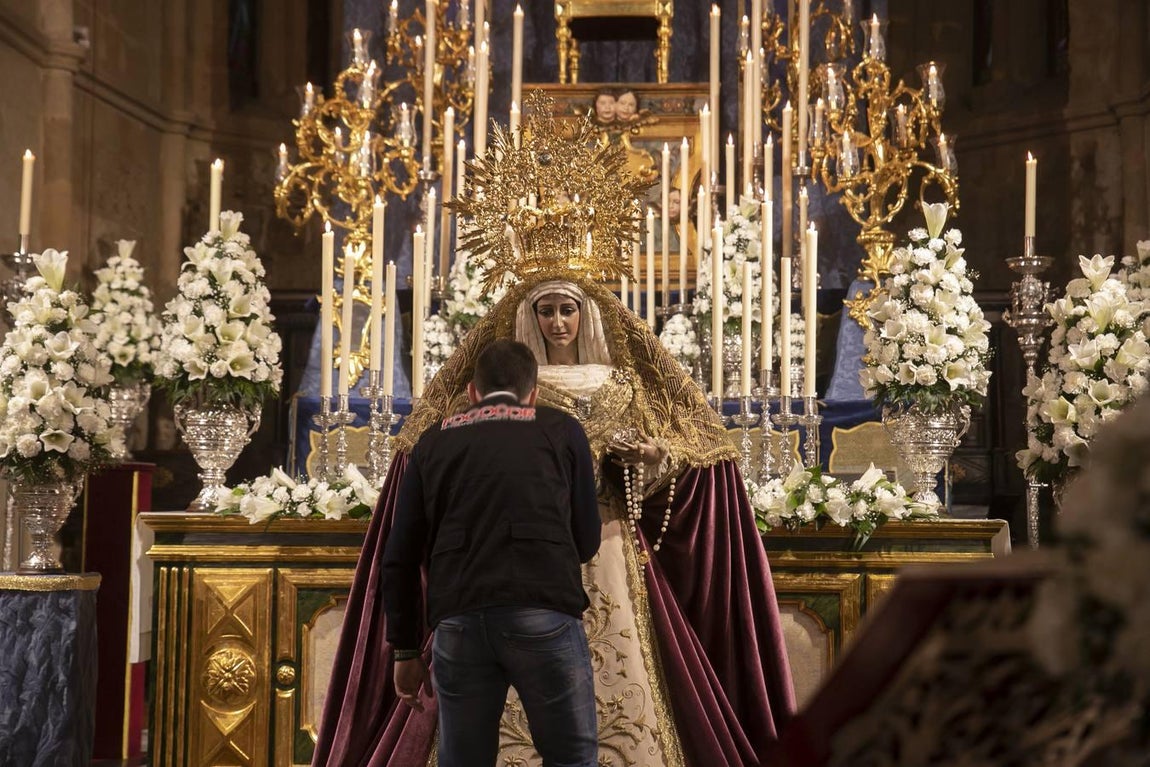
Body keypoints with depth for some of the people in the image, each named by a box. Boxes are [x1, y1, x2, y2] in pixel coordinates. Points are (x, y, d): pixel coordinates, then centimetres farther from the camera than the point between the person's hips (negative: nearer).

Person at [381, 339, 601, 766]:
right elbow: (587, 541, 18)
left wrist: (405, 650, 22)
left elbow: (400, 558, 16)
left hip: (458, 622, 2)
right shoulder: (562, 430, 16)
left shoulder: (434, 442, 20)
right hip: (545, 616, -2)